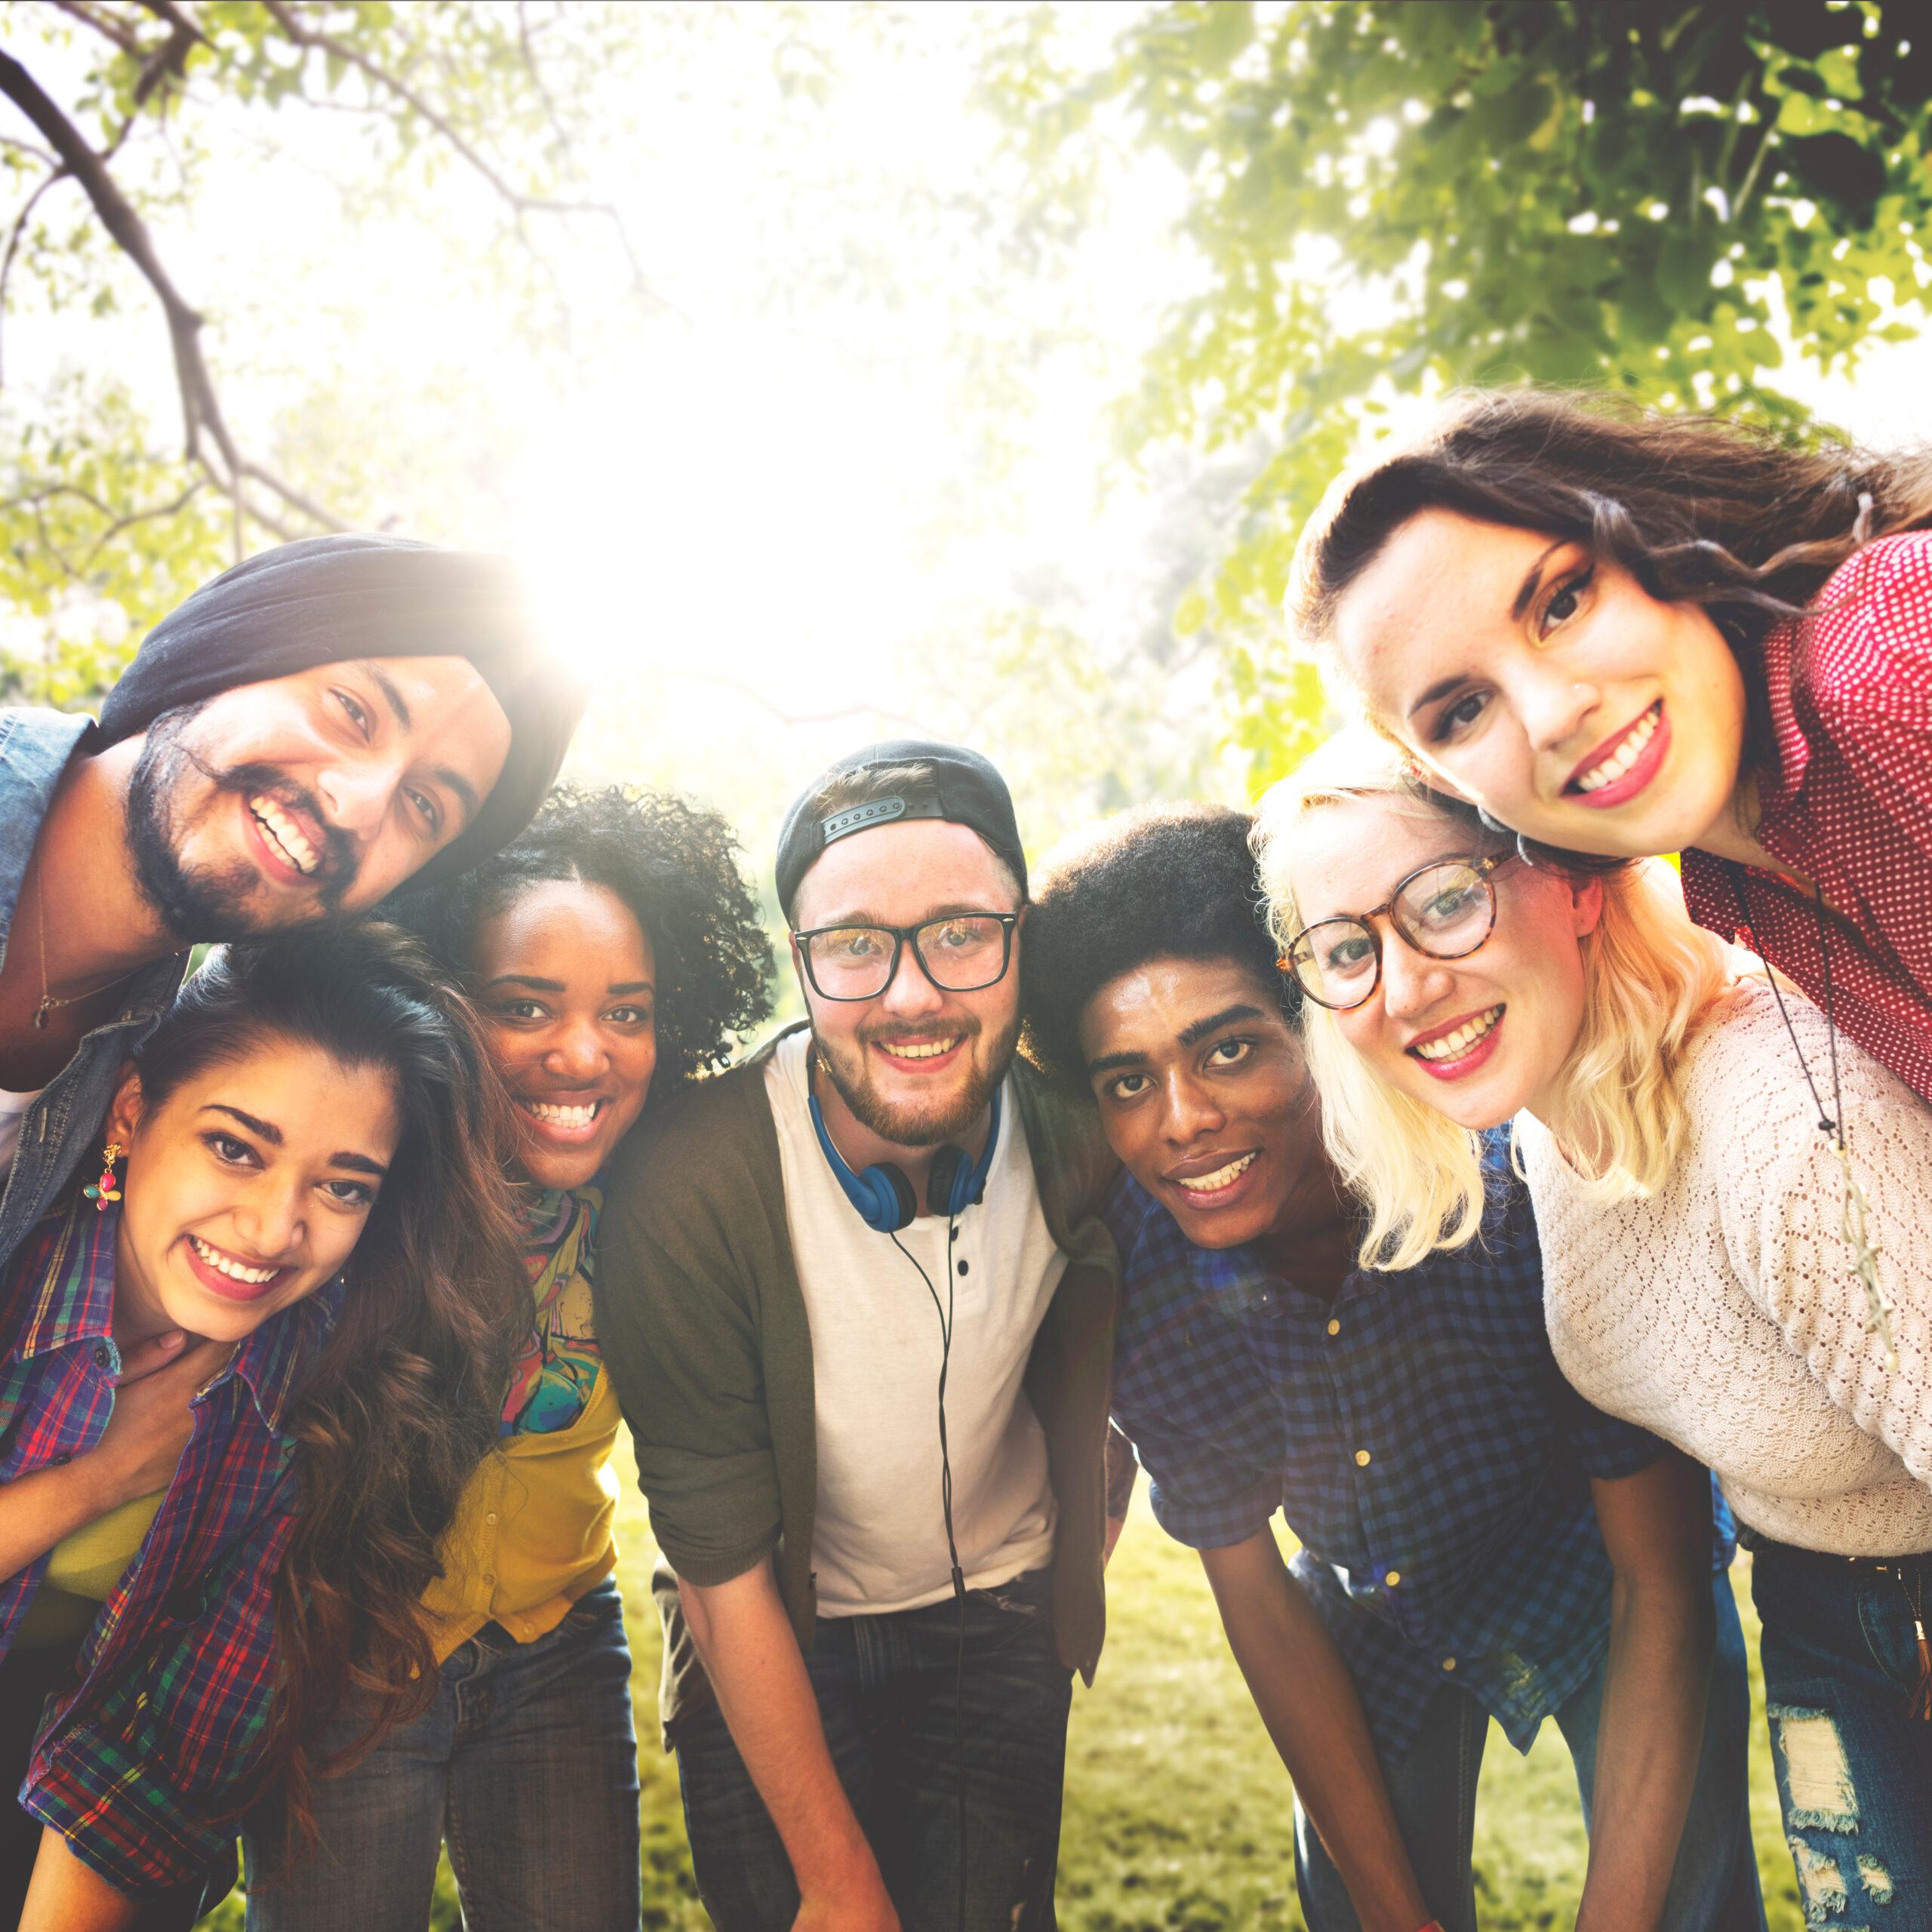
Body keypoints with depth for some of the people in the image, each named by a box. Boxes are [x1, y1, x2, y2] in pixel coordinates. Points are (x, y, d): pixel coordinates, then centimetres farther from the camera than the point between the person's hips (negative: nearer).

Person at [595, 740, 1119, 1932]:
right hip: (774, 1652, -2)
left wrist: (1082, 1549, 7)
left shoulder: (1071, 1127, -19)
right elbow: (723, 1570, -21)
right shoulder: (690, 1183, -29)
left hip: (1002, 1616, 2)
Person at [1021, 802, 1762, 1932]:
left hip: (1590, 1575, -2)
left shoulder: (1517, 1182, -35)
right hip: (1371, 1616, 2)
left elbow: (1661, 1588, -26)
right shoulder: (1132, 1272, -25)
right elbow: (1255, 1594, -11)